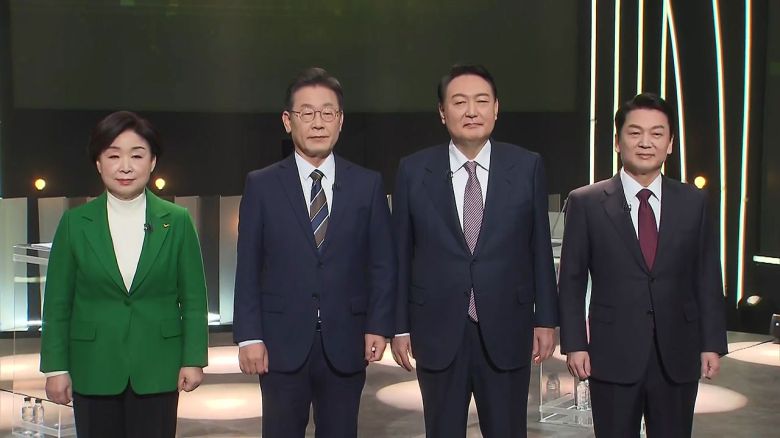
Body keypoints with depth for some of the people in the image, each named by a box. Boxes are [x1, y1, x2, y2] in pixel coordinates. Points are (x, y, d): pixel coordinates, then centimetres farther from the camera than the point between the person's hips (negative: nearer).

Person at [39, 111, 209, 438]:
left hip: (157, 371, 0)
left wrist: (193, 359, -2)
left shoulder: (177, 221, 1)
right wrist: (56, 367, 0)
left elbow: (193, 298, 2)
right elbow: (58, 303, 4)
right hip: (94, 371, 1)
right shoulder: (75, 223, 1)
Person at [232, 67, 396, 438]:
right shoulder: (261, 185, 2)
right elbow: (248, 267, 0)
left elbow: (382, 263, 5)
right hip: (282, 342, -1)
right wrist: (249, 336, -6)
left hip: (346, 342, 1)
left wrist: (378, 326, -3)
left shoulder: (368, 184, 5)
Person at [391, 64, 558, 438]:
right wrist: (400, 326, 2)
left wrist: (546, 319, 4)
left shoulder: (527, 167, 1)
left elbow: (539, 248, 4)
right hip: (437, 333, 0)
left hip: (506, 332, 0)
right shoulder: (414, 171, 0)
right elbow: (401, 253, 3)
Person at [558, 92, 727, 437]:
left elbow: (707, 277, 7)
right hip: (613, 356, -2)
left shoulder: (694, 202, 5)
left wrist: (712, 344, 3)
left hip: (678, 356, 2)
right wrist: (574, 344, -5)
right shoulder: (586, 203, -1)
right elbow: (571, 280, 0)